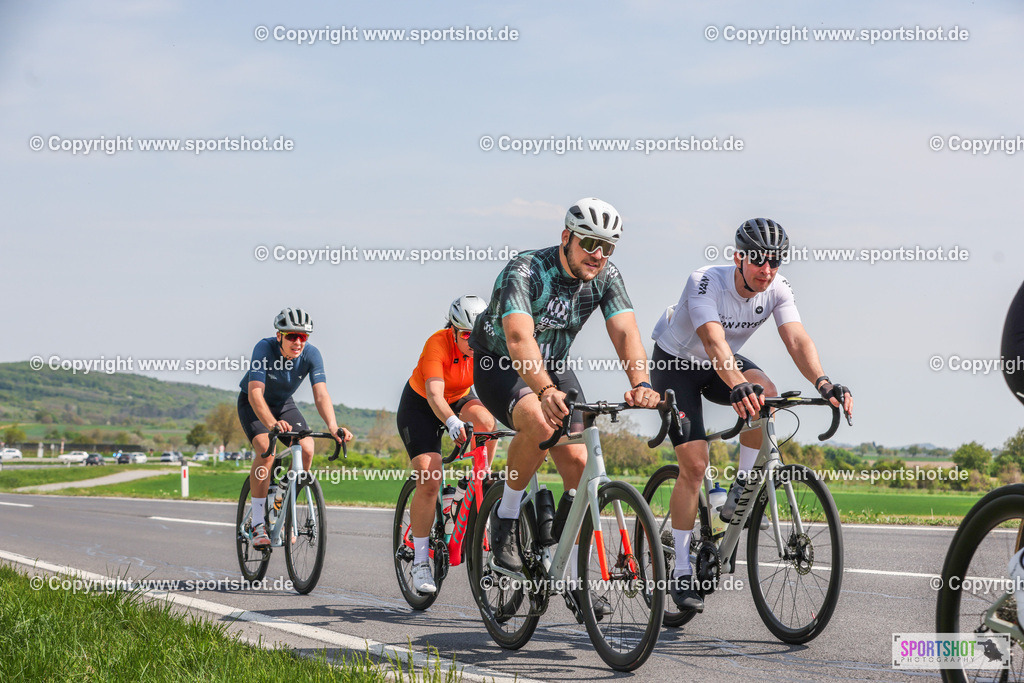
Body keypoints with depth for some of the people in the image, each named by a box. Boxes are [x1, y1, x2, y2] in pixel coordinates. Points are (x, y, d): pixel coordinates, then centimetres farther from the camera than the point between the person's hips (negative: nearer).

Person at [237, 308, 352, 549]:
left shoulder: (311, 354, -23)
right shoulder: (264, 348, -32)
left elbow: (321, 394, -32)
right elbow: (255, 393, -42)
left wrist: (332, 426, -51)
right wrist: (272, 423, -61)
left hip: (283, 403, 4)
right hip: (253, 404, -4)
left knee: (306, 449, -19)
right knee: (266, 450, -28)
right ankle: (258, 524, -20)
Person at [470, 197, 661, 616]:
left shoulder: (606, 277, -14)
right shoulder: (525, 271, -30)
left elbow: (625, 331, -27)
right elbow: (519, 338, -45)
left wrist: (641, 384, -47)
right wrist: (546, 392, -62)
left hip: (553, 365, 5)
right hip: (498, 364, -5)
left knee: (577, 461, -8)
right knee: (540, 425, -35)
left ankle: (576, 573, 4)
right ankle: (506, 517, -13)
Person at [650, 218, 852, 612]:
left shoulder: (777, 290, -18)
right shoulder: (706, 283, -32)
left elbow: (796, 339, -30)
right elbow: (713, 341, -47)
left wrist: (823, 383, -50)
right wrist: (738, 386, -65)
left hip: (721, 365, 4)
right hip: (675, 362, -4)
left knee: (765, 393, -30)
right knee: (694, 465, -15)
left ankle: (740, 494, -12)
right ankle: (680, 572, -4)